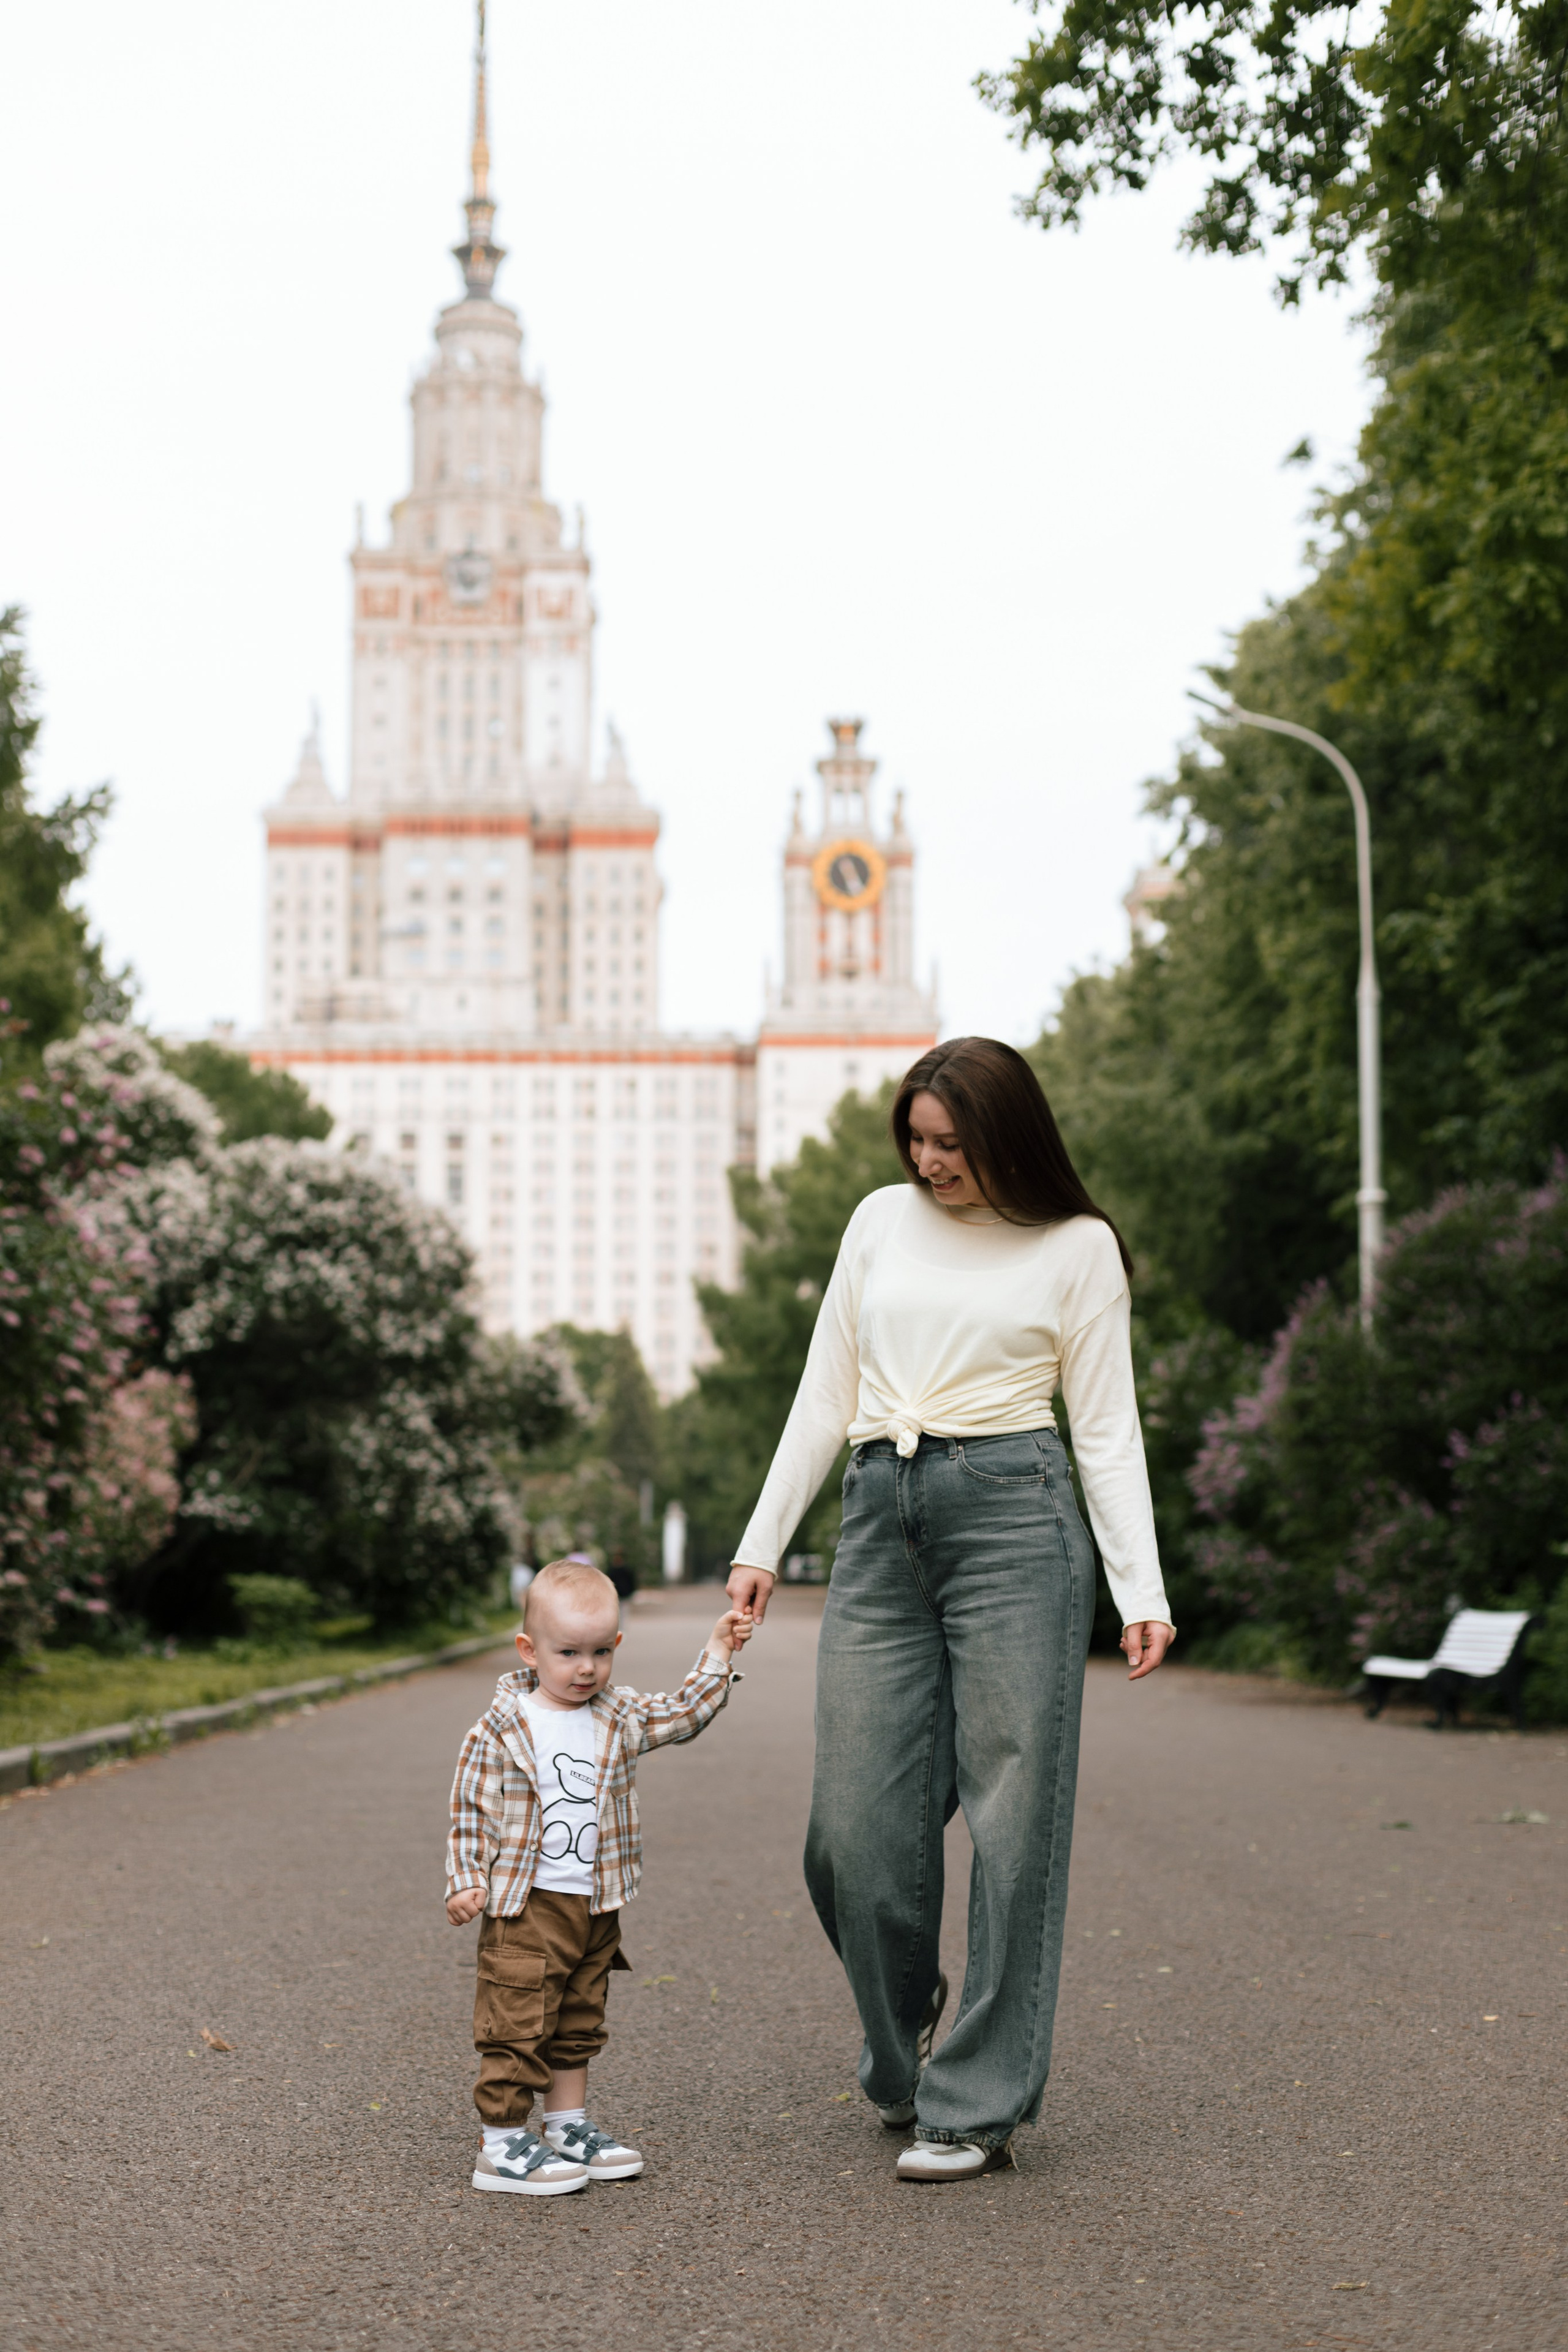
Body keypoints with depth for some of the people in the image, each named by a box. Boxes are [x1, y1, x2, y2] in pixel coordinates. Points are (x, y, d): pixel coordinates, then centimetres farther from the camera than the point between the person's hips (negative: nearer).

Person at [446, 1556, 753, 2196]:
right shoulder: (501, 1728, -10)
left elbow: (685, 1715, 13)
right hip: (526, 1906, -6)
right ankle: (501, 2144, 1)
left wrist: (718, 1654, 6)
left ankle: (568, 2127, 29)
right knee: (518, 2024, -6)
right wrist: (466, 1881, -11)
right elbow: (471, 1808, -7)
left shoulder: (619, 1720, 5)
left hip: (597, 1906, 6)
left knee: (579, 2020, 17)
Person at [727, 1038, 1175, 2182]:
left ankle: (978, 2103, 5)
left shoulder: (1079, 1247, 4)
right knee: (857, 1828, -1)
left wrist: (1142, 1591, -5)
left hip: (1015, 1514, -3)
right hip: (881, 1525, 3)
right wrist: (764, 1541, 12)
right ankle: (902, 2051, 26)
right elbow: (824, 1395, 17)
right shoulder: (882, 1221, 14)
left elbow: (1107, 1428, 3)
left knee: (1011, 1818, -4)